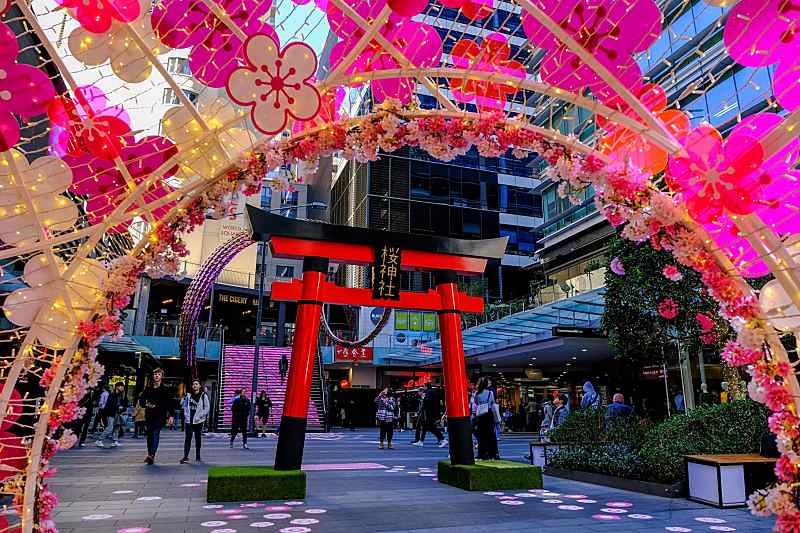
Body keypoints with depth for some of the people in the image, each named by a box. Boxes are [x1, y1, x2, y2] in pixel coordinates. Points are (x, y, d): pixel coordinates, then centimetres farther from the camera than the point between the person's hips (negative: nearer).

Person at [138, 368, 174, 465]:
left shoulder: (165, 390, 2)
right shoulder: (148, 389, 10)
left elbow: (170, 404, 2)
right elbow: (141, 400, 15)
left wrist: (171, 416, -6)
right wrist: (146, 404, -7)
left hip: (160, 416, -4)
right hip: (149, 415, 4)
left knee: (155, 434, -17)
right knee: (149, 435, 9)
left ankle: (151, 455, -24)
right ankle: (150, 454, 23)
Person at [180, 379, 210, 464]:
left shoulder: (203, 396, -3)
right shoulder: (188, 395, 6)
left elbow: (207, 408, -5)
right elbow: (183, 404, 15)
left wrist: (199, 416, -13)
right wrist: (186, 414, 1)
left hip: (198, 421, -1)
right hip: (188, 420, 1)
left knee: (198, 438, 9)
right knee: (188, 438, -7)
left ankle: (198, 457, 19)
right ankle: (185, 457, -6)